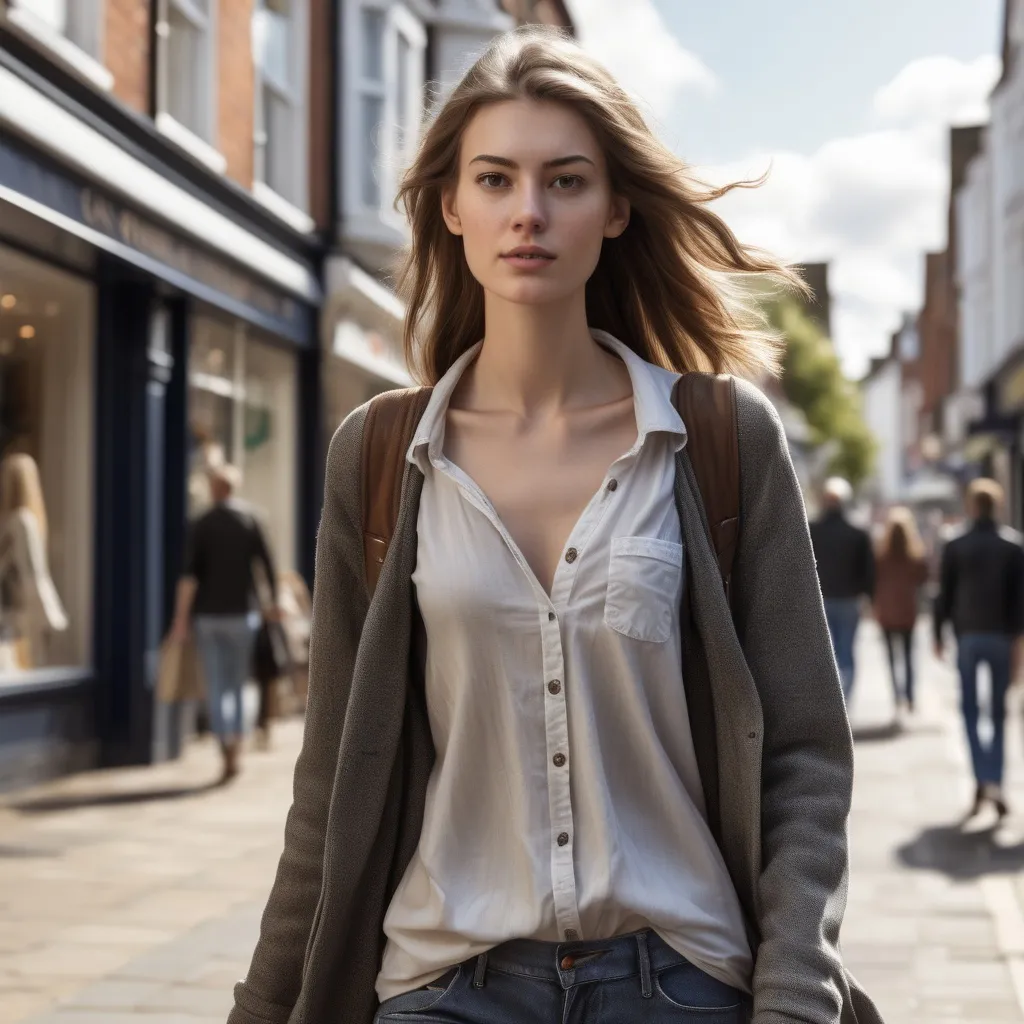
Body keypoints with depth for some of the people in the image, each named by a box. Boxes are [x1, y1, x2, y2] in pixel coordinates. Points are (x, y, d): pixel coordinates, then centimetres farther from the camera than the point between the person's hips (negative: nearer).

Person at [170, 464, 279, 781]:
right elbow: (267, 566, -3)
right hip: (241, 613, 1)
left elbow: (189, 574, -10)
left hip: (208, 615, -1)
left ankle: (227, 751, -11)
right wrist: (274, 601, 8)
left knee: (216, 687, 1)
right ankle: (235, 750, 15)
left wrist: (181, 617, -9)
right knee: (237, 683, 15)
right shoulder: (249, 521, 0)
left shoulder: (200, 526, -3)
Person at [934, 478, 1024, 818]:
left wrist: (939, 634, 8)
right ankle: (996, 784, 4)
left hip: (968, 635, -1)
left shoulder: (956, 546, -1)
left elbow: (945, 594, 0)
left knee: (969, 710, 8)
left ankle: (982, 778, -8)